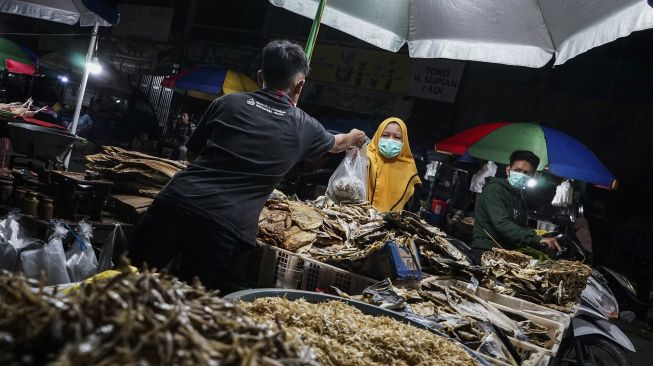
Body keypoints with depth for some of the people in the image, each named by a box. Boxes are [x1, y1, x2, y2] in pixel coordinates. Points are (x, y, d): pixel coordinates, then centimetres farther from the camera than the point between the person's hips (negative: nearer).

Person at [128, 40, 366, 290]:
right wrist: (354, 138, 60)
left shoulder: (228, 102, 13)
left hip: (176, 201, 3)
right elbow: (336, 144, 37)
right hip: (226, 225, -2)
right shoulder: (304, 127, 13)